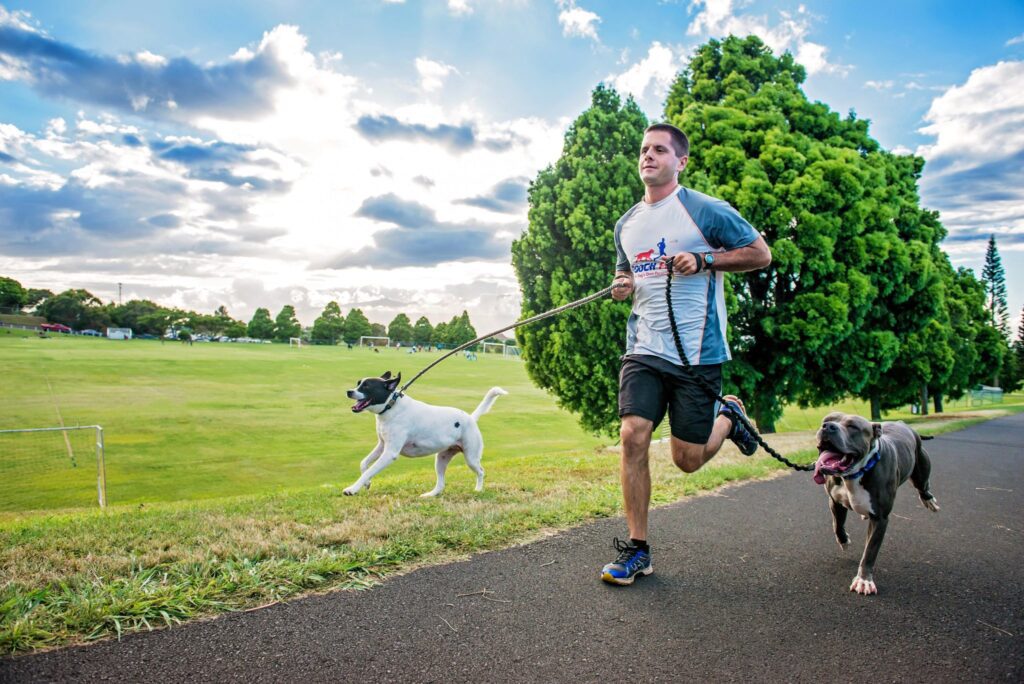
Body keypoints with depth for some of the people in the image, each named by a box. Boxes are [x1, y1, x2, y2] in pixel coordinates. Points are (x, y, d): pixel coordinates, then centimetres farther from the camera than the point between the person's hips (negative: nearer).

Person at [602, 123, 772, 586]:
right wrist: (621, 286, 3)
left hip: (697, 352, -4)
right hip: (644, 350, 4)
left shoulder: (705, 210, -4)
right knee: (632, 437, -10)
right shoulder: (626, 225, 13)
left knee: (687, 459, 2)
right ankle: (637, 549, 3)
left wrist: (703, 260, -14)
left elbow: (761, 254, 0)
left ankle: (729, 416, 36)